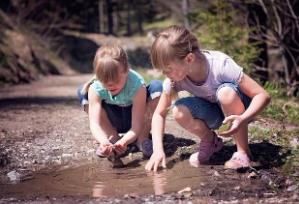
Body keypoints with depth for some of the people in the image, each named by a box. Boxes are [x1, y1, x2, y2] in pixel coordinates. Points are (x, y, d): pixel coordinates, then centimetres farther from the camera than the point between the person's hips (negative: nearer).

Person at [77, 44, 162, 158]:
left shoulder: (137, 85, -33)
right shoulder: (95, 88, -27)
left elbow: (136, 125, -33)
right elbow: (94, 123, -32)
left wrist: (124, 142, -54)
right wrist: (103, 142, -54)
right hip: (114, 122, 2)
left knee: (157, 86, -28)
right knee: (83, 92, -20)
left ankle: (143, 138, -18)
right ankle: (113, 138, -16)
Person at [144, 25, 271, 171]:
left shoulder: (220, 65, -32)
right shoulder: (174, 79, -20)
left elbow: (263, 96, -30)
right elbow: (159, 114, -8)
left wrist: (243, 119, -48)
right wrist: (158, 149, -22)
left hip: (235, 111, -3)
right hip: (214, 115, 3)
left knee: (226, 91, -37)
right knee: (179, 111, -28)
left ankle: (243, 151, -18)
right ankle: (210, 141, 2)